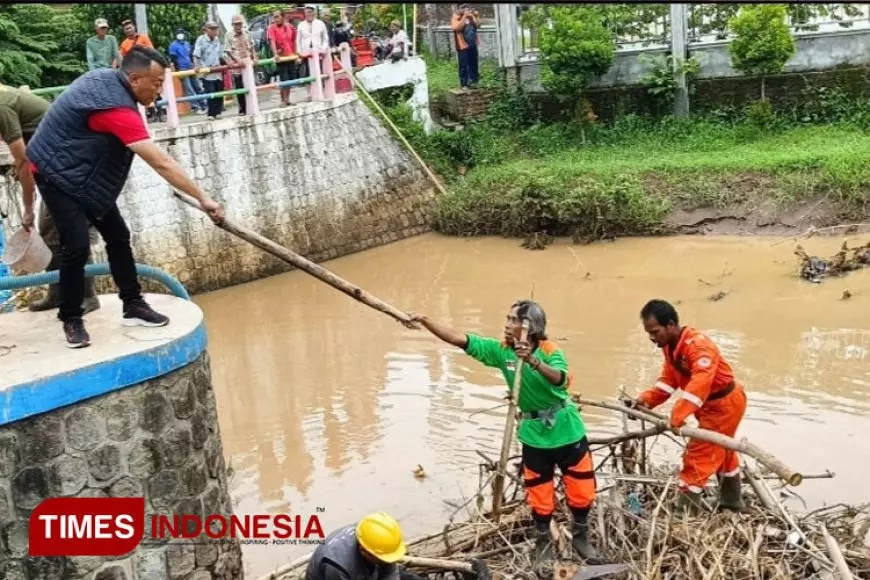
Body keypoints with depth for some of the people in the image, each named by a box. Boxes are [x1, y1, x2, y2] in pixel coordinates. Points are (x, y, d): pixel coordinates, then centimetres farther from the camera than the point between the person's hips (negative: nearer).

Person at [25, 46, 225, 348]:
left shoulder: (104, 77, -4)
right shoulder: (117, 108, -32)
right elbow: (161, 163, -35)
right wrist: (203, 198, -34)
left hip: (84, 170, 10)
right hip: (57, 174, -10)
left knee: (118, 236, 6)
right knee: (77, 246, -16)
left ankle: (133, 306, 12)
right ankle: (71, 320, 0)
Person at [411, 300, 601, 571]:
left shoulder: (550, 351, -19)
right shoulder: (501, 350, -9)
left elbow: (560, 379, -40)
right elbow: (459, 339, -15)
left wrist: (532, 361, -56)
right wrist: (424, 320, -25)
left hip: (567, 432, -2)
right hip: (534, 436, 2)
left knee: (581, 491, 10)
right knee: (540, 498, 9)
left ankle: (581, 538, 33)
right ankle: (543, 545, 29)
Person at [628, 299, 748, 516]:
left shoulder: (698, 346, -33)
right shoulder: (670, 346, -2)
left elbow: (699, 384, -46)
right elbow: (668, 380, -2)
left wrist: (677, 417, -53)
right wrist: (645, 400, -17)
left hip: (724, 403, -10)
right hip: (713, 404, 10)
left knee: (699, 454, -9)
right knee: (721, 452, 25)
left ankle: (685, 512, -2)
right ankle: (732, 502, 45)